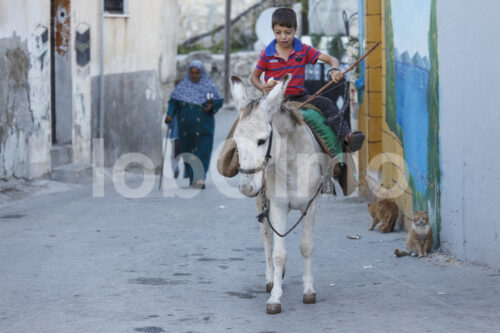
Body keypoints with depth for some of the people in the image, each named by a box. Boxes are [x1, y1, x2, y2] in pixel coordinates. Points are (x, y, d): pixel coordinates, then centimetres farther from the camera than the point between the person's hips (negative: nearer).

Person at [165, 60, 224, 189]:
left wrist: (211, 106, -13)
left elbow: (220, 100, 7)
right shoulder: (182, 86, 8)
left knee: (202, 151, -12)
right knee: (188, 152, 2)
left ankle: (200, 178, -22)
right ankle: (193, 179, 9)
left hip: (203, 128, -2)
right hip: (186, 127, 2)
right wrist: (170, 114, -10)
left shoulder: (209, 86, 4)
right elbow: (173, 101, 5)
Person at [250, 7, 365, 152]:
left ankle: (346, 136, -32)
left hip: (298, 96, 1)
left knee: (326, 104, -21)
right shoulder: (266, 54, 1)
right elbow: (254, 77, 12)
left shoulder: (303, 50, 5)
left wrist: (334, 70, -23)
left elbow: (331, 59, 2)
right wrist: (263, 88, -11)